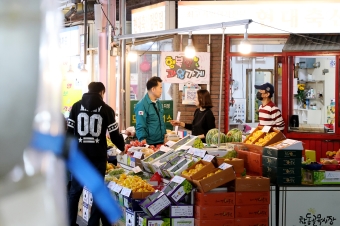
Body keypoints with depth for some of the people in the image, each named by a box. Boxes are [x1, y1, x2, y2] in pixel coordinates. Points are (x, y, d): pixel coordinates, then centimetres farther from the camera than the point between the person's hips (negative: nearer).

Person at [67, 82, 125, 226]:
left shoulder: (76, 106, 5)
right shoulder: (106, 109, -1)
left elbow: (70, 131, 4)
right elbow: (114, 135, 1)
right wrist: (123, 147, 19)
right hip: (98, 155, -2)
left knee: (75, 190, 11)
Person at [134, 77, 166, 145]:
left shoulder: (158, 103, 9)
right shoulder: (142, 105, -15)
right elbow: (140, 127, -17)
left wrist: (164, 136, 15)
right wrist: (144, 144, -20)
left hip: (161, 142, 7)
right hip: (149, 143, -7)